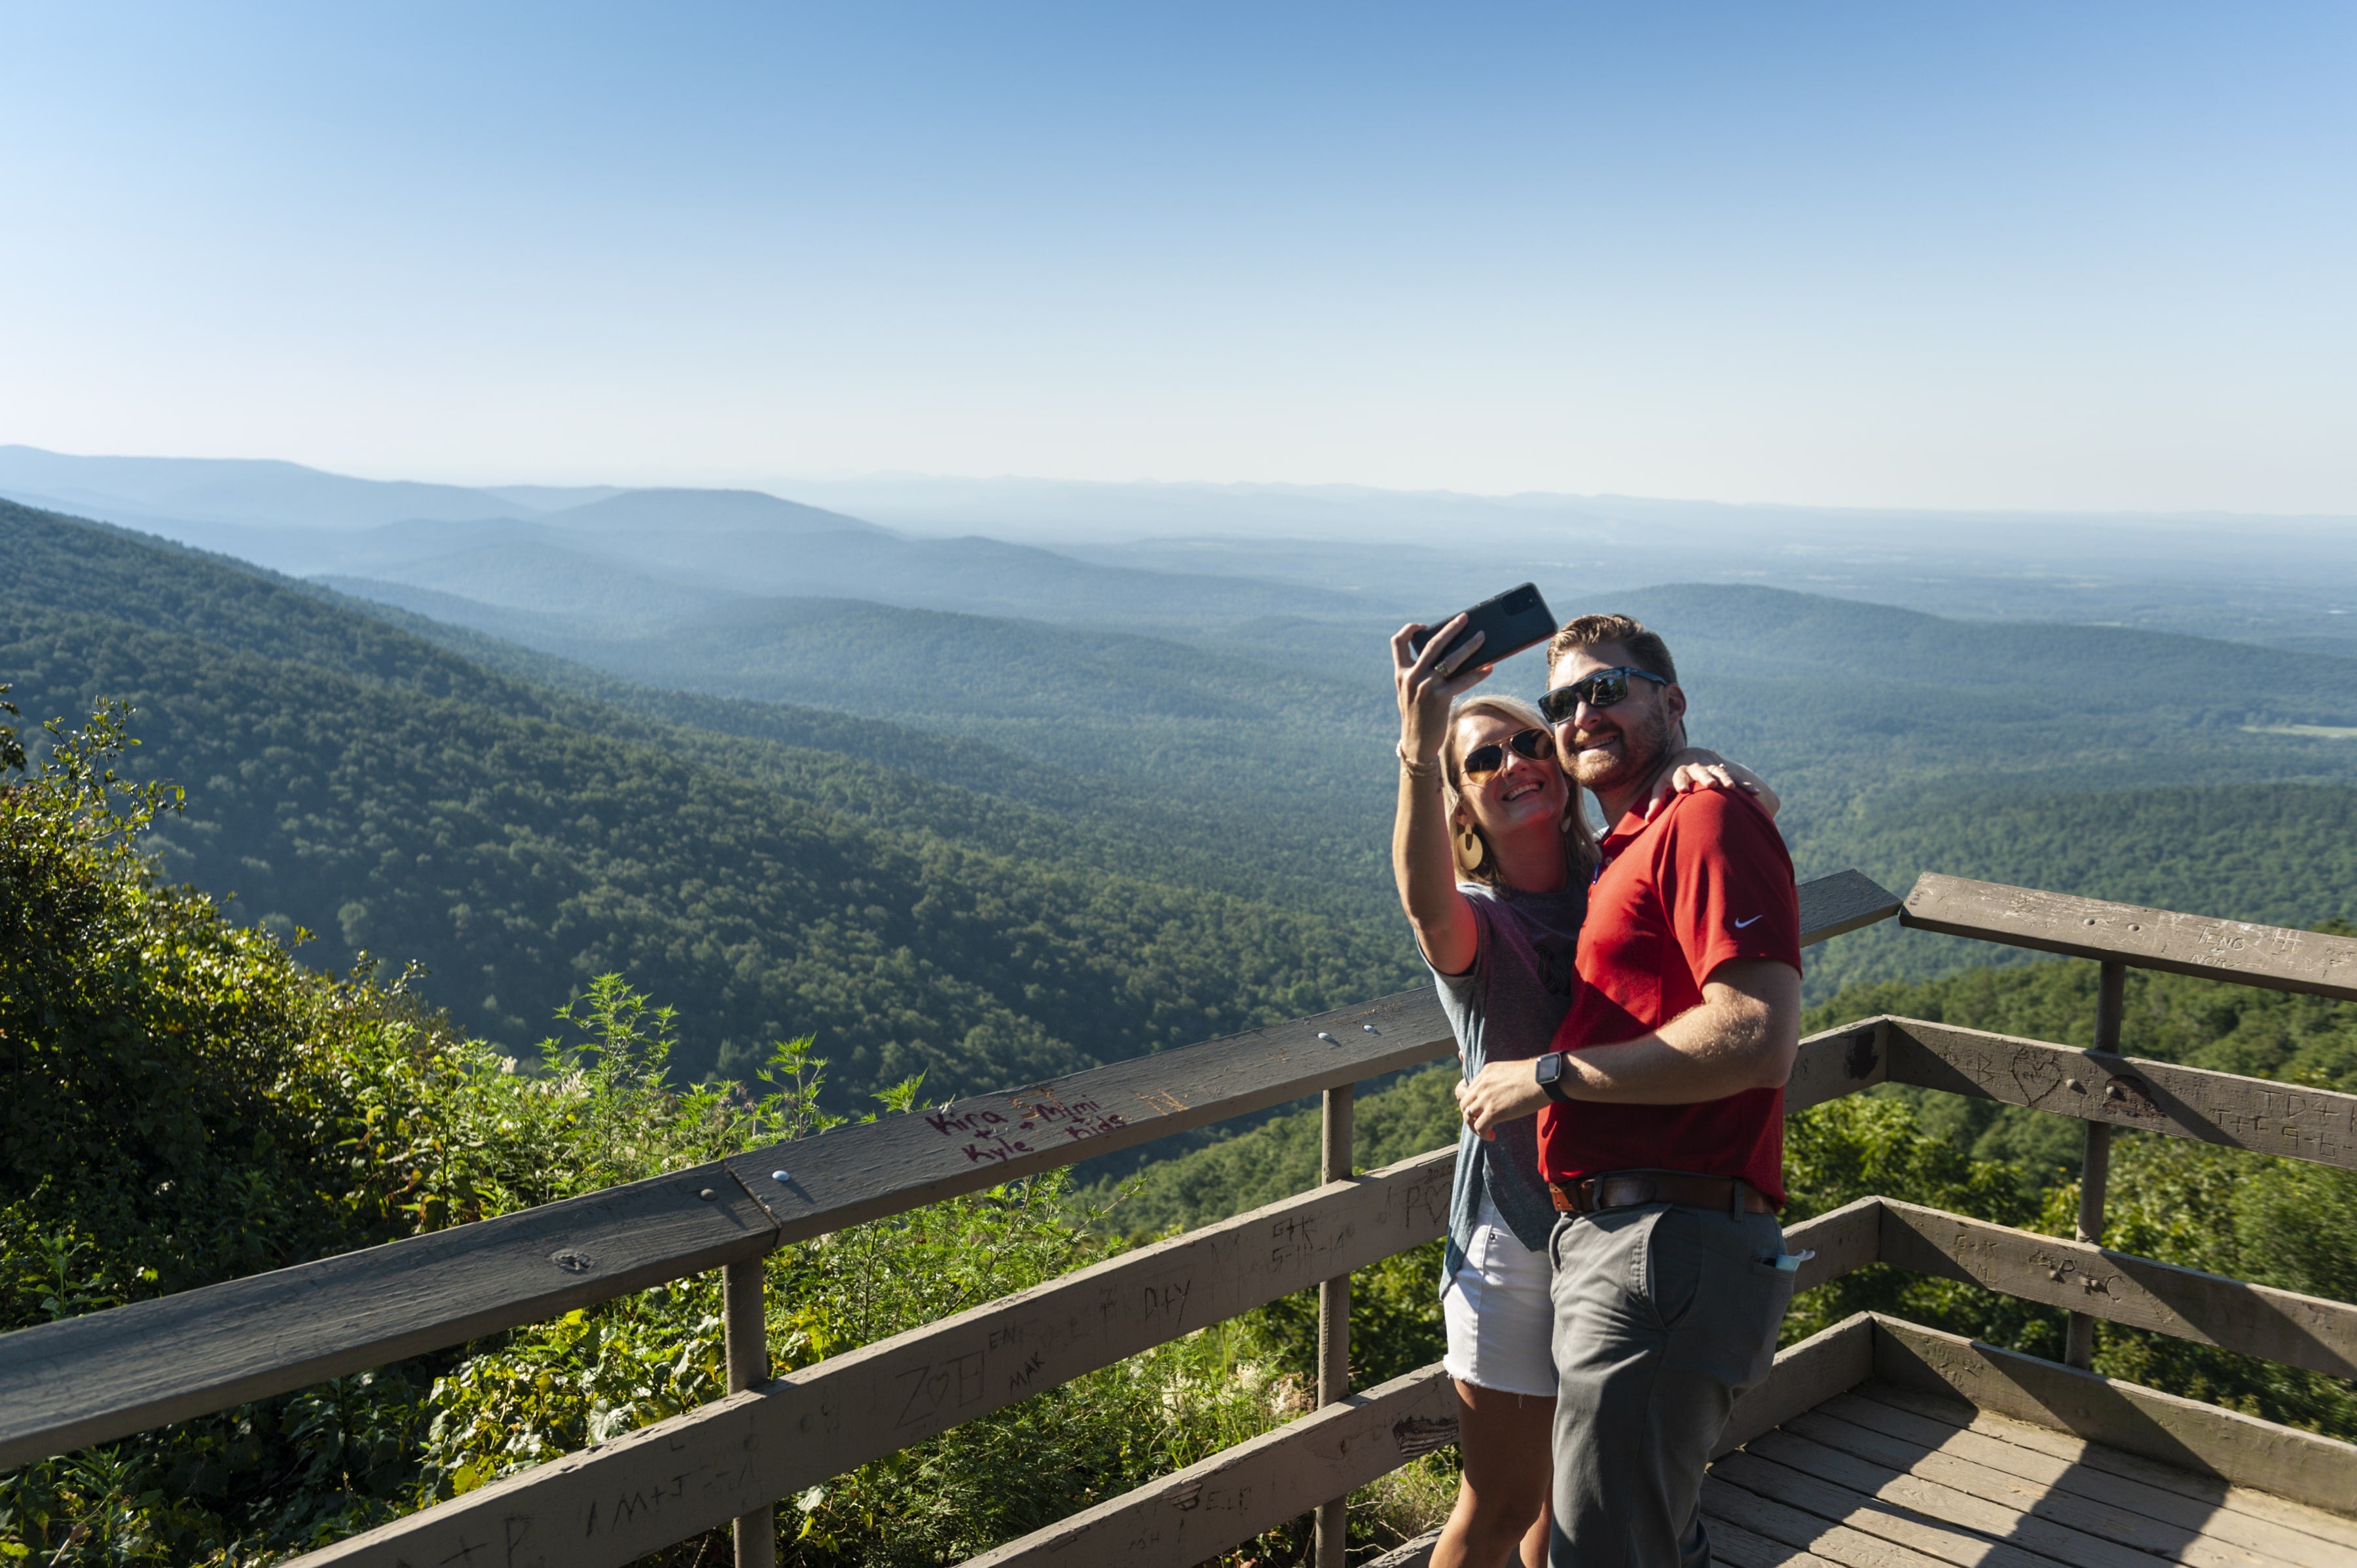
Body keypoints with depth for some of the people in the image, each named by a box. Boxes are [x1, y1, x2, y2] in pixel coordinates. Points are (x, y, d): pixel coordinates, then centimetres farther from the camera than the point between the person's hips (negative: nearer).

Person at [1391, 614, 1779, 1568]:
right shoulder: (1468, 923, -12)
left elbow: (1759, 814, -2)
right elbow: (1426, 902, -36)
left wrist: (1710, 775, -27)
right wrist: (1419, 750, -52)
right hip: (1518, 1239, -4)